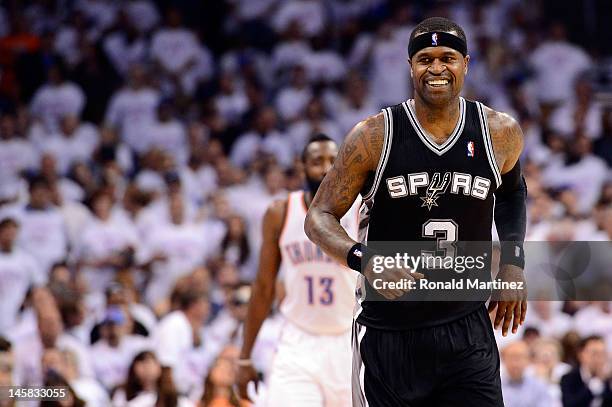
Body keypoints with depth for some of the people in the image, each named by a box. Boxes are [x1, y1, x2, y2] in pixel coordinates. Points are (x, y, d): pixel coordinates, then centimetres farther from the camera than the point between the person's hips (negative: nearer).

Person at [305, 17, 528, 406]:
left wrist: (513, 265, 11)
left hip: (467, 332, 2)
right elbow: (320, 217, -4)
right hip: (388, 334, -1)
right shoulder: (374, 136, -8)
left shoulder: (501, 133, 0)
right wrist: (365, 260, -23)